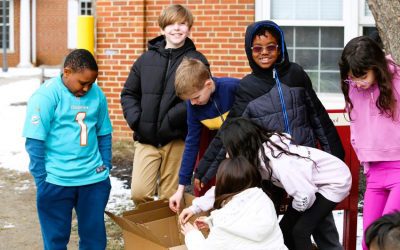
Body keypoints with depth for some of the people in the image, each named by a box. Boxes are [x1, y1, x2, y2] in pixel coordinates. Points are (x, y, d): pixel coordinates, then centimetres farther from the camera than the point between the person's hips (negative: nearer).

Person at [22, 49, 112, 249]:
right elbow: (35, 142, -11)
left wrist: (106, 168, 9)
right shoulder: (46, 96, -11)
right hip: (57, 181, -4)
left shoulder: (97, 94, 3)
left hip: (94, 179, 4)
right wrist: (41, 180, -11)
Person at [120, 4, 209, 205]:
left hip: (177, 139, -2)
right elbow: (129, 93, 15)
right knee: (139, 193, -7)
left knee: (170, 198, 3)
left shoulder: (197, 60, 2)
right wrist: (136, 121, -1)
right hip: (145, 138, 2)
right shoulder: (147, 58, 12)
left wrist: (171, 120, -17)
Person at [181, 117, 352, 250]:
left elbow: (304, 197, -33)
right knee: (285, 228, 7)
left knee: (300, 231, -14)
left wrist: (295, 208, -9)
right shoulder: (254, 155, -9)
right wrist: (196, 206, -1)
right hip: (313, 184, 8)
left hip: (335, 181, -8)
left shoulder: (278, 162, -36)